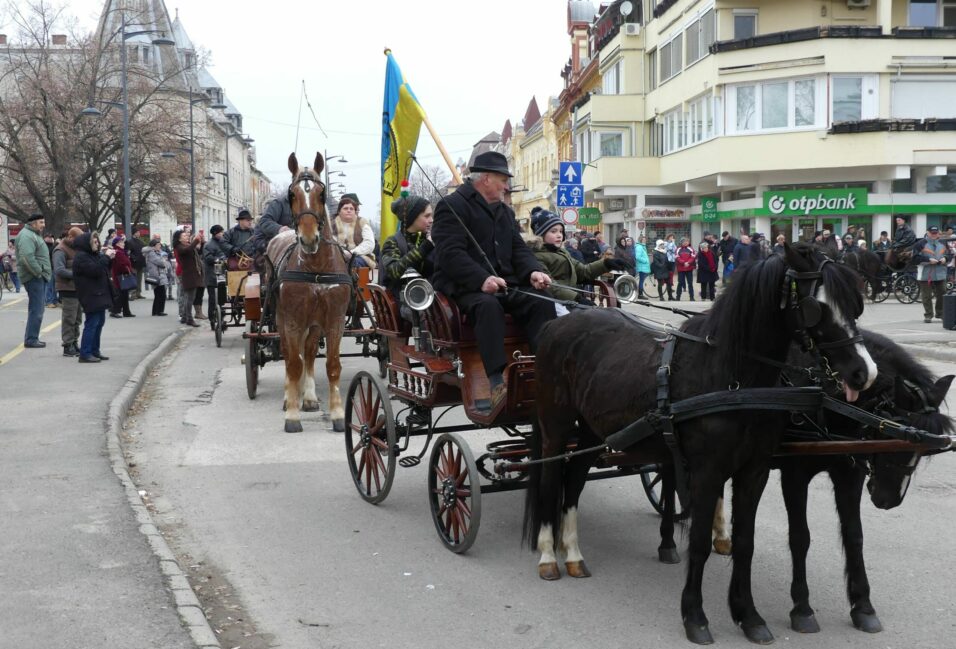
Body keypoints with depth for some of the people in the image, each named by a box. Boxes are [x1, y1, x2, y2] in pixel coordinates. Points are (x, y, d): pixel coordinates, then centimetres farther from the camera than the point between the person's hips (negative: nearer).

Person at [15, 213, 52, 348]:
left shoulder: (34, 235, 20)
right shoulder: (27, 236, -14)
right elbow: (27, 257, -26)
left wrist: (42, 272, 16)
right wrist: (38, 272, -20)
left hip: (39, 277, 11)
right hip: (34, 277, -11)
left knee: (36, 310, 15)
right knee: (36, 310, -9)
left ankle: (31, 338, 21)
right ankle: (31, 340, -6)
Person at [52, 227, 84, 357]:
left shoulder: (76, 248, 16)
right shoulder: (60, 251, -13)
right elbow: (59, 270, -24)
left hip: (77, 288, 9)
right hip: (68, 289, -9)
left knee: (77, 318, 15)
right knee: (69, 318, -5)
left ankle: (74, 342, 25)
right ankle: (68, 346, 0)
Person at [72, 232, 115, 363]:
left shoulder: (92, 255, 19)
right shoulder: (81, 257, -13)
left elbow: (104, 269, 22)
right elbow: (95, 270, -25)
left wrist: (109, 258, 5)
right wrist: (106, 257, -18)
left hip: (99, 294, 10)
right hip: (90, 296, -10)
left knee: (99, 322, 13)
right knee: (92, 324, -10)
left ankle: (94, 351, 21)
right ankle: (85, 354, -7)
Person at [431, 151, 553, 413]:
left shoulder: (504, 211, 22)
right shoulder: (452, 206, -5)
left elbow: (519, 248, 16)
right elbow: (450, 253, -17)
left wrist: (533, 272, -7)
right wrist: (482, 280, -31)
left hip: (503, 283, 7)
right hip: (462, 286, -7)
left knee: (542, 302, -18)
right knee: (488, 305, -38)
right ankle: (497, 384, -45)